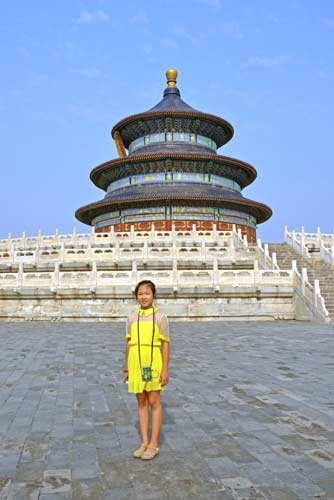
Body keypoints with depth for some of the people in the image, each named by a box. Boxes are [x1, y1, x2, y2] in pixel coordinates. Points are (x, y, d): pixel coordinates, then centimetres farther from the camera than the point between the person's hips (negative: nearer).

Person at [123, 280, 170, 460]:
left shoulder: (160, 317, -5)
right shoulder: (132, 317, 6)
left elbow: (165, 344, -4)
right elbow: (129, 344, 10)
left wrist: (165, 370, -8)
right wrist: (126, 368, 10)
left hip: (153, 363, -4)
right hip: (136, 364, 4)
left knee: (154, 402, 4)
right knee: (141, 403, 11)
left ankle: (154, 444, 15)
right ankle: (144, 442, 21)